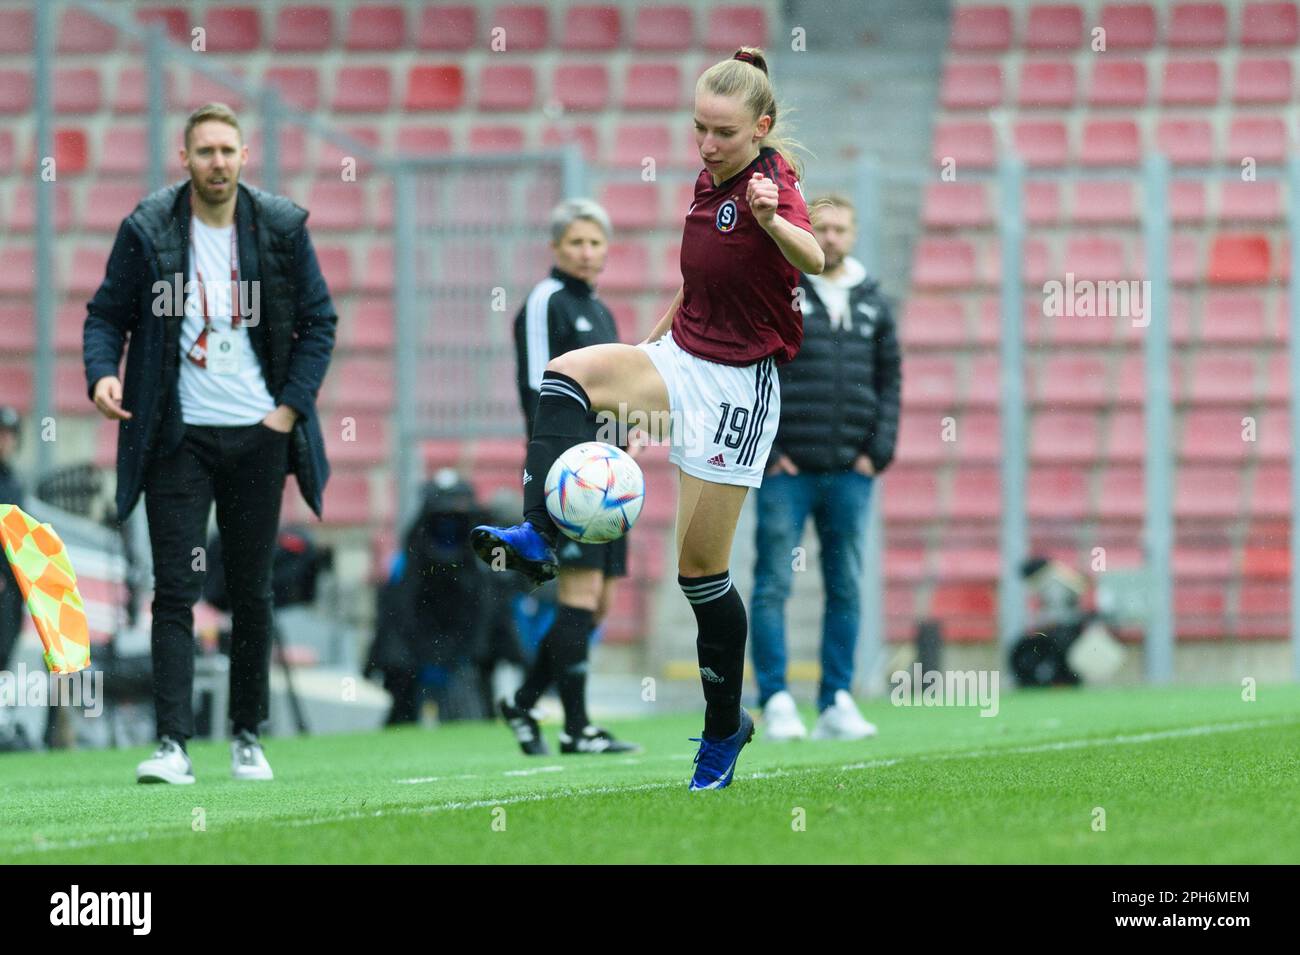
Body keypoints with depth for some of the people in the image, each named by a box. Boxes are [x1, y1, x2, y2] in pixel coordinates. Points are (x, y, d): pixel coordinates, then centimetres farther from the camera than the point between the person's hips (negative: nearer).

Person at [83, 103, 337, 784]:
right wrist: (102, 372, -16)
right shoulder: (147, 231, -4)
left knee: (252, 593, 9)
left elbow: (319, 319, 7)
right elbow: (106, 313, 4)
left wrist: (291, 407, -1)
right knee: (175, 592, -8)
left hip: (258, 436, 2)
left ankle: (247, 736, 21)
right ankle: (173, 745, -11)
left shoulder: (281, 228, 0)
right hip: (178, 437, -2)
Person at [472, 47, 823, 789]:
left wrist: (773, 221, -64)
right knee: (568, 373, -22)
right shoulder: (711, 179, 6)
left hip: (738, 387, -7)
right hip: (683, 359, 7)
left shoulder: (771, 183, -19)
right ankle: (539, 538, -31)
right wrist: (656, 338, 31)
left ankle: (726, 729, 16)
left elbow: (813, 259, -43)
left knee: (701, 570, -1)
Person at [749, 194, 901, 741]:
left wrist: (879, 450, 2)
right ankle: (776, 702, -2)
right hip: (786, 472, -4)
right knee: (772, 587, -5)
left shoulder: (872, 303, 12)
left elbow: (890, 381, 14)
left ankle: (837, 703, 10)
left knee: (846, 590, 5)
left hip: (851, 472, 4)